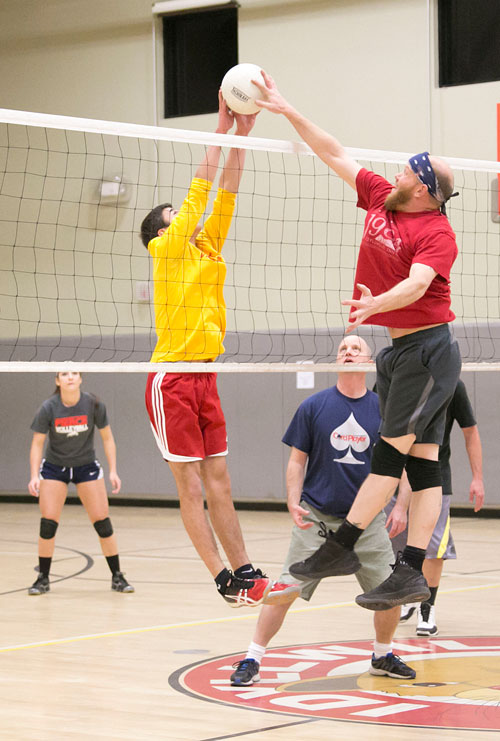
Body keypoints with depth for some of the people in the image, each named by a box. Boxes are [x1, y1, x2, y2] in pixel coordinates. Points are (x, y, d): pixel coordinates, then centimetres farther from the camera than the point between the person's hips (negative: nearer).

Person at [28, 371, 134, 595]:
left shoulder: (93, 405, -15)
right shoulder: (48, 408, -17)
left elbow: (107, 437, -4)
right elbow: (37, 444, -9)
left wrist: (113, 471, -9)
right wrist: (34, 476, -20)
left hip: (86, 467, 1)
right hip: (54, 467, -1)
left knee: (102, 523, -4)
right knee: (48, 523, -10)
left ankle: (117, 577, 7)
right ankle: (43, 578, 5)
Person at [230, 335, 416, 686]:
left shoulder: (384, 409, 2)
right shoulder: (314, 406, -1)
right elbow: (297, 460, 2)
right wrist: (293, 503, -11)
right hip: (316, 518, -2)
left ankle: (382, 656, 25)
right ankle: (253, 659, 4)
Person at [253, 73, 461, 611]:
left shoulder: (437, 233, -14)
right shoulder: (380, 198, 8)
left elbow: (418, 283, -31)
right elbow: (335, 154, 14)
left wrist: (375, 303, -48)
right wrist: (286, 110, 14)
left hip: (426, 349, -8)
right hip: (395, 350, 8)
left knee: (391, 453, -7)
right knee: (420, 463, 4)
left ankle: (340, 547, -5)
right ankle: (411, 574, 1)